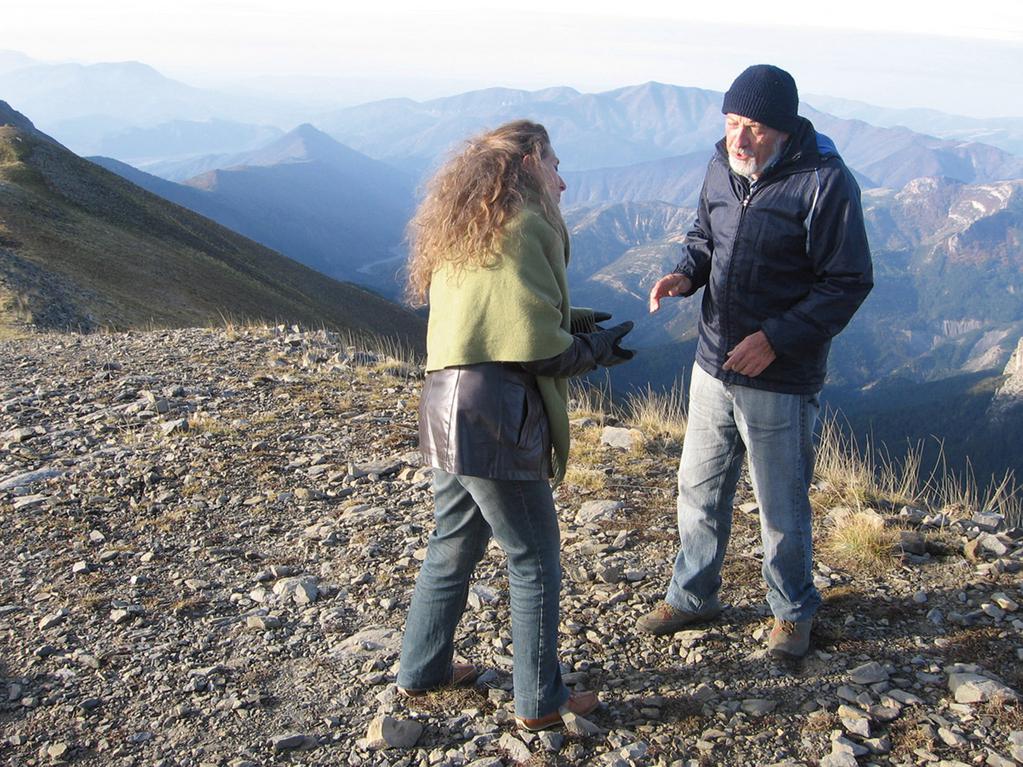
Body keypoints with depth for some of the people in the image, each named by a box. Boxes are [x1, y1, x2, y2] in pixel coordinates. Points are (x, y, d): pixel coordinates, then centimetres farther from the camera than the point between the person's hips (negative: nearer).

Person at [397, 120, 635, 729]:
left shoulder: (461, 229, 16)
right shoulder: (525, 226, -11)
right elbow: (538, 351, -16)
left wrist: (566, 321, 18)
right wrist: (596, 349, 1)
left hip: (444, 408, 9)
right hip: (495, 417, -9)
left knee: (454, 546, 23)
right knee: (536, 563, 7)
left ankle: (422, 669, 37)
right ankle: (540, 701, 20)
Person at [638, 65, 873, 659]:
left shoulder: (825, 183, -17)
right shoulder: (723, 167, 1)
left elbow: (848, 283, -15)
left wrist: (776, 339, -22)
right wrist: (687, 274, -5)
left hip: (780, 381, -6)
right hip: (713, 365, 6)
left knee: (782, 507, 9)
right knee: (700, 487, 17)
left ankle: (793, 611, 33)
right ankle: (693, 597, 37)